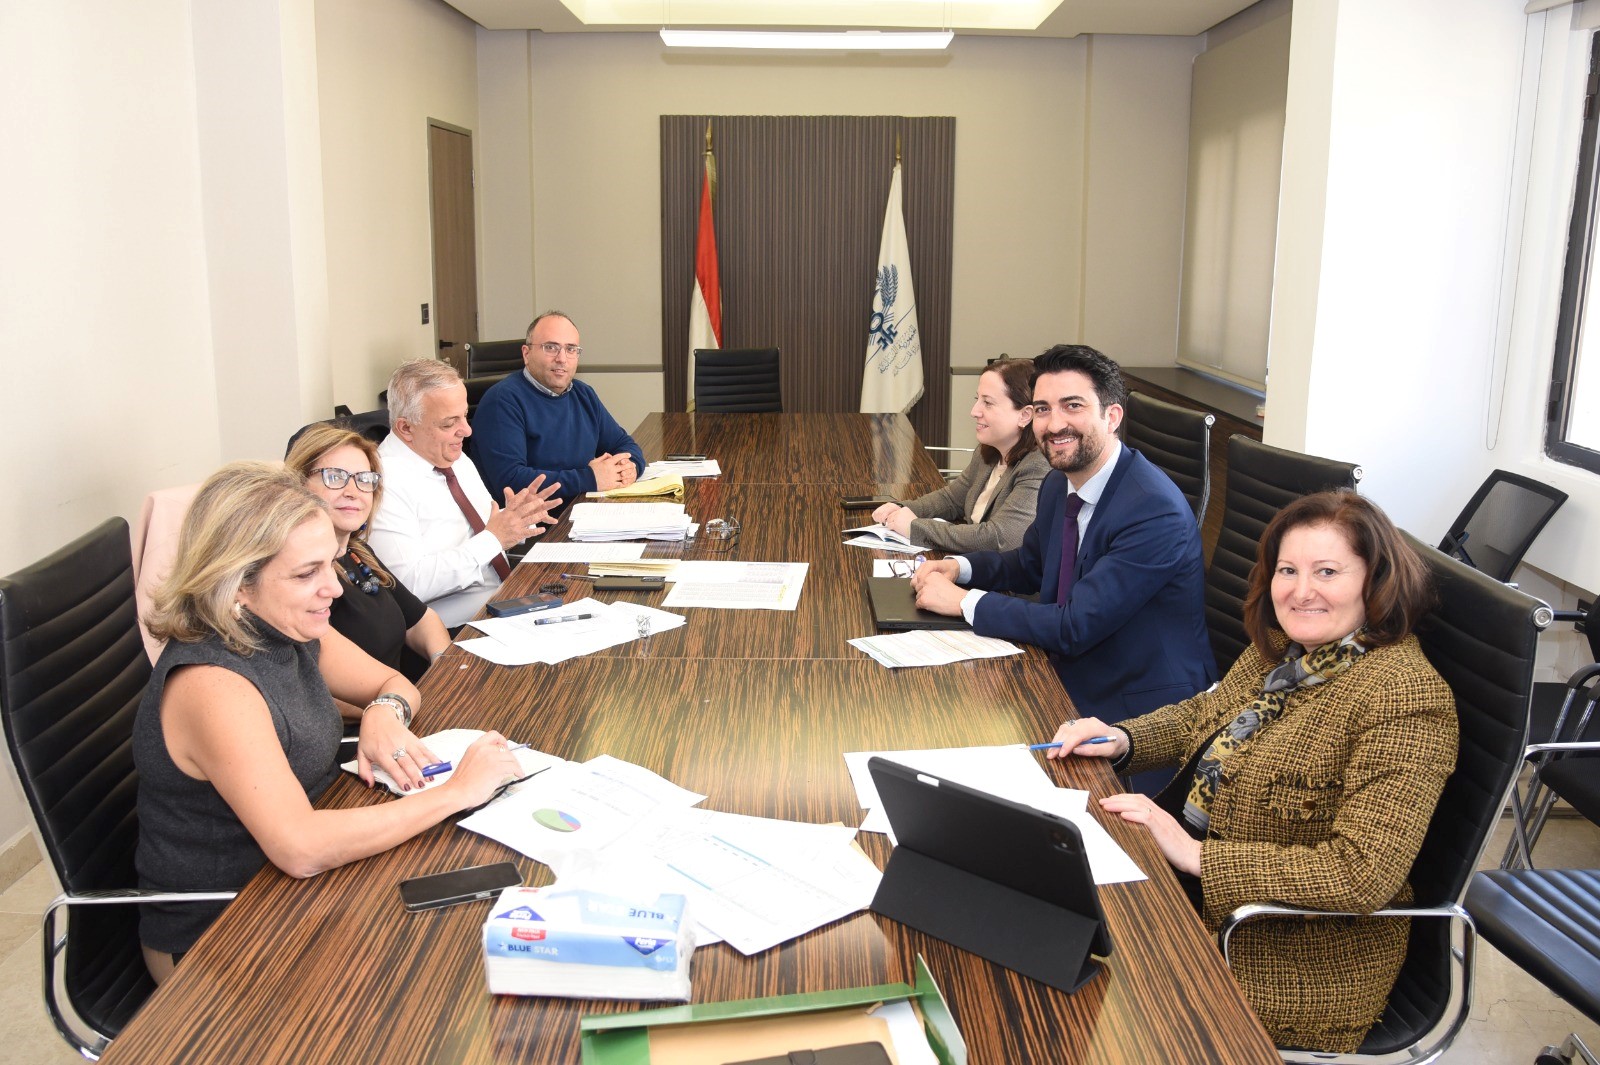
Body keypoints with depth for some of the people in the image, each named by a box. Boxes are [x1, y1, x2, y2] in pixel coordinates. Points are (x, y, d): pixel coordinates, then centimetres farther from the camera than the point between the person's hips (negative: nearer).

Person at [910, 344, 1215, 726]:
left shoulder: (1155, 511, -24)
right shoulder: (1058, 486, 2)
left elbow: (1075, 628, -26)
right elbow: (1030, 565, 22)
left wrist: (962, 601, -18)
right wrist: (960, 566, 2)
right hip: (1070, 680, 8)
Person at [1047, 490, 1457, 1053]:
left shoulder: (1405, 700, -23)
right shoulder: (1286, 645, 3)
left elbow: (1362, 872, -29)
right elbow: (1208, 713, 20)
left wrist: (1198, 856, -29)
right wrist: (1122, 739, 0)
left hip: (1303, 952, -8)